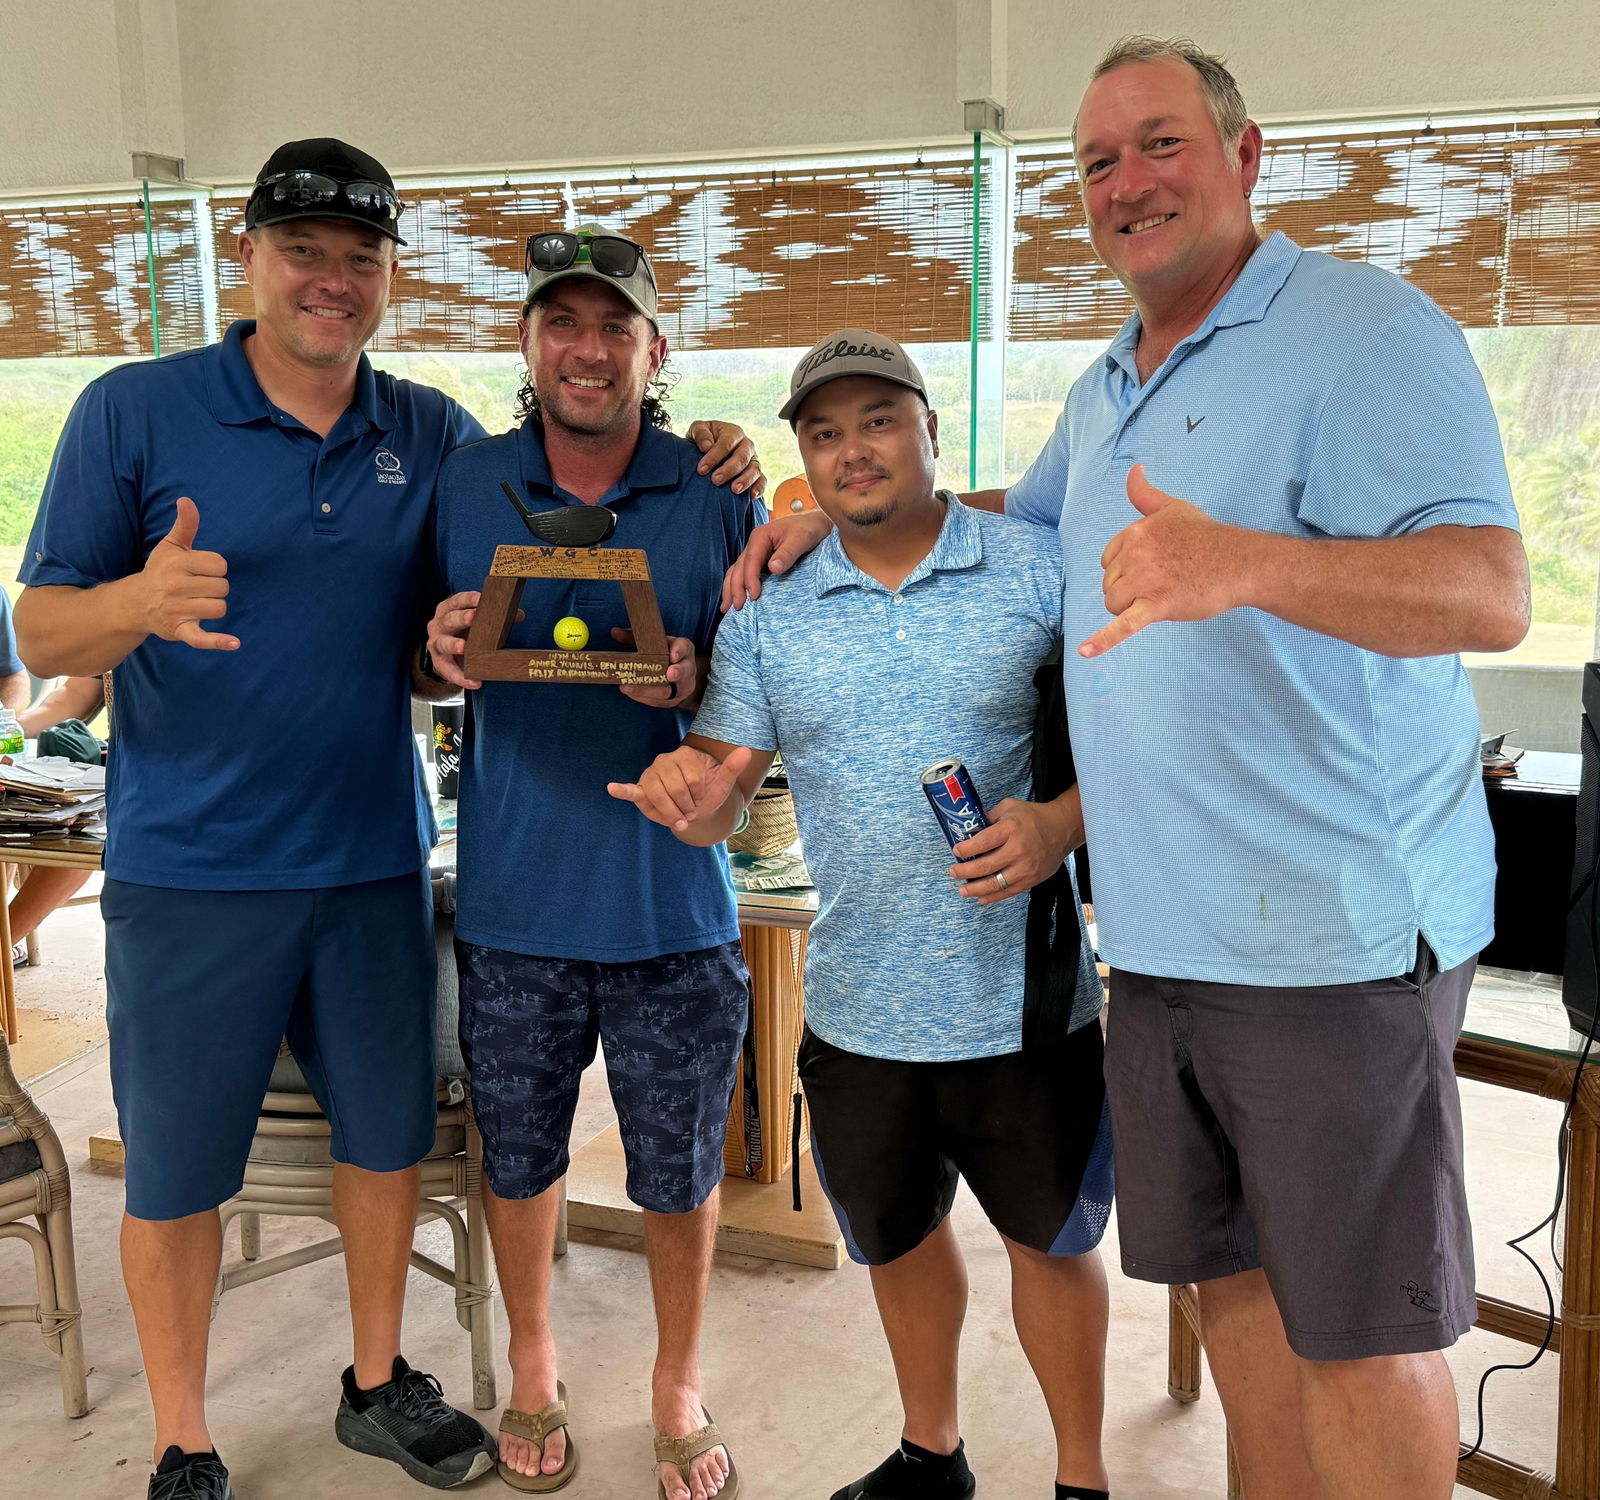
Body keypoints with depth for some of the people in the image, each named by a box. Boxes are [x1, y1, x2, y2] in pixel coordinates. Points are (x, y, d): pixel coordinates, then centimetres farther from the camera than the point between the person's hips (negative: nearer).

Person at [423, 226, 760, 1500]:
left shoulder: (714, 491, -2)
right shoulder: (466, 484, 2)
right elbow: (442, 657, 11)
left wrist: (696, 681, -19)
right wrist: (444, 654, -13)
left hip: (670, 893, -1)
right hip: (514, 892, 2)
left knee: (681, 1162, 10)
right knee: (519, 1150, 16)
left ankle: (680, 1393, 35)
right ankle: (533, 1375, 41)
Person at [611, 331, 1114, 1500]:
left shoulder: (1040, 569, -6)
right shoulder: (769, 614, 2)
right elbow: (719, 807, 0)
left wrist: (1063, 823, -23)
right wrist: (692, 793, -23)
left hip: (1027, 998, -2)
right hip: (860, 1006, 3)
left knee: (1053, 1237, 15)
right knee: (899, 1238, 21)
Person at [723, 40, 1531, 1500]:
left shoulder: (1366, 328, -9)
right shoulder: (1110, 384, 16)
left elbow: (1492, 592, -20)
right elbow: (1021, 518, 35)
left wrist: (1244, 562, -38)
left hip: (1338, 932, -7)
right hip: (1160, 934, 8)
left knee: (1359, 1320, 3)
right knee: (1234, 1274, 17)